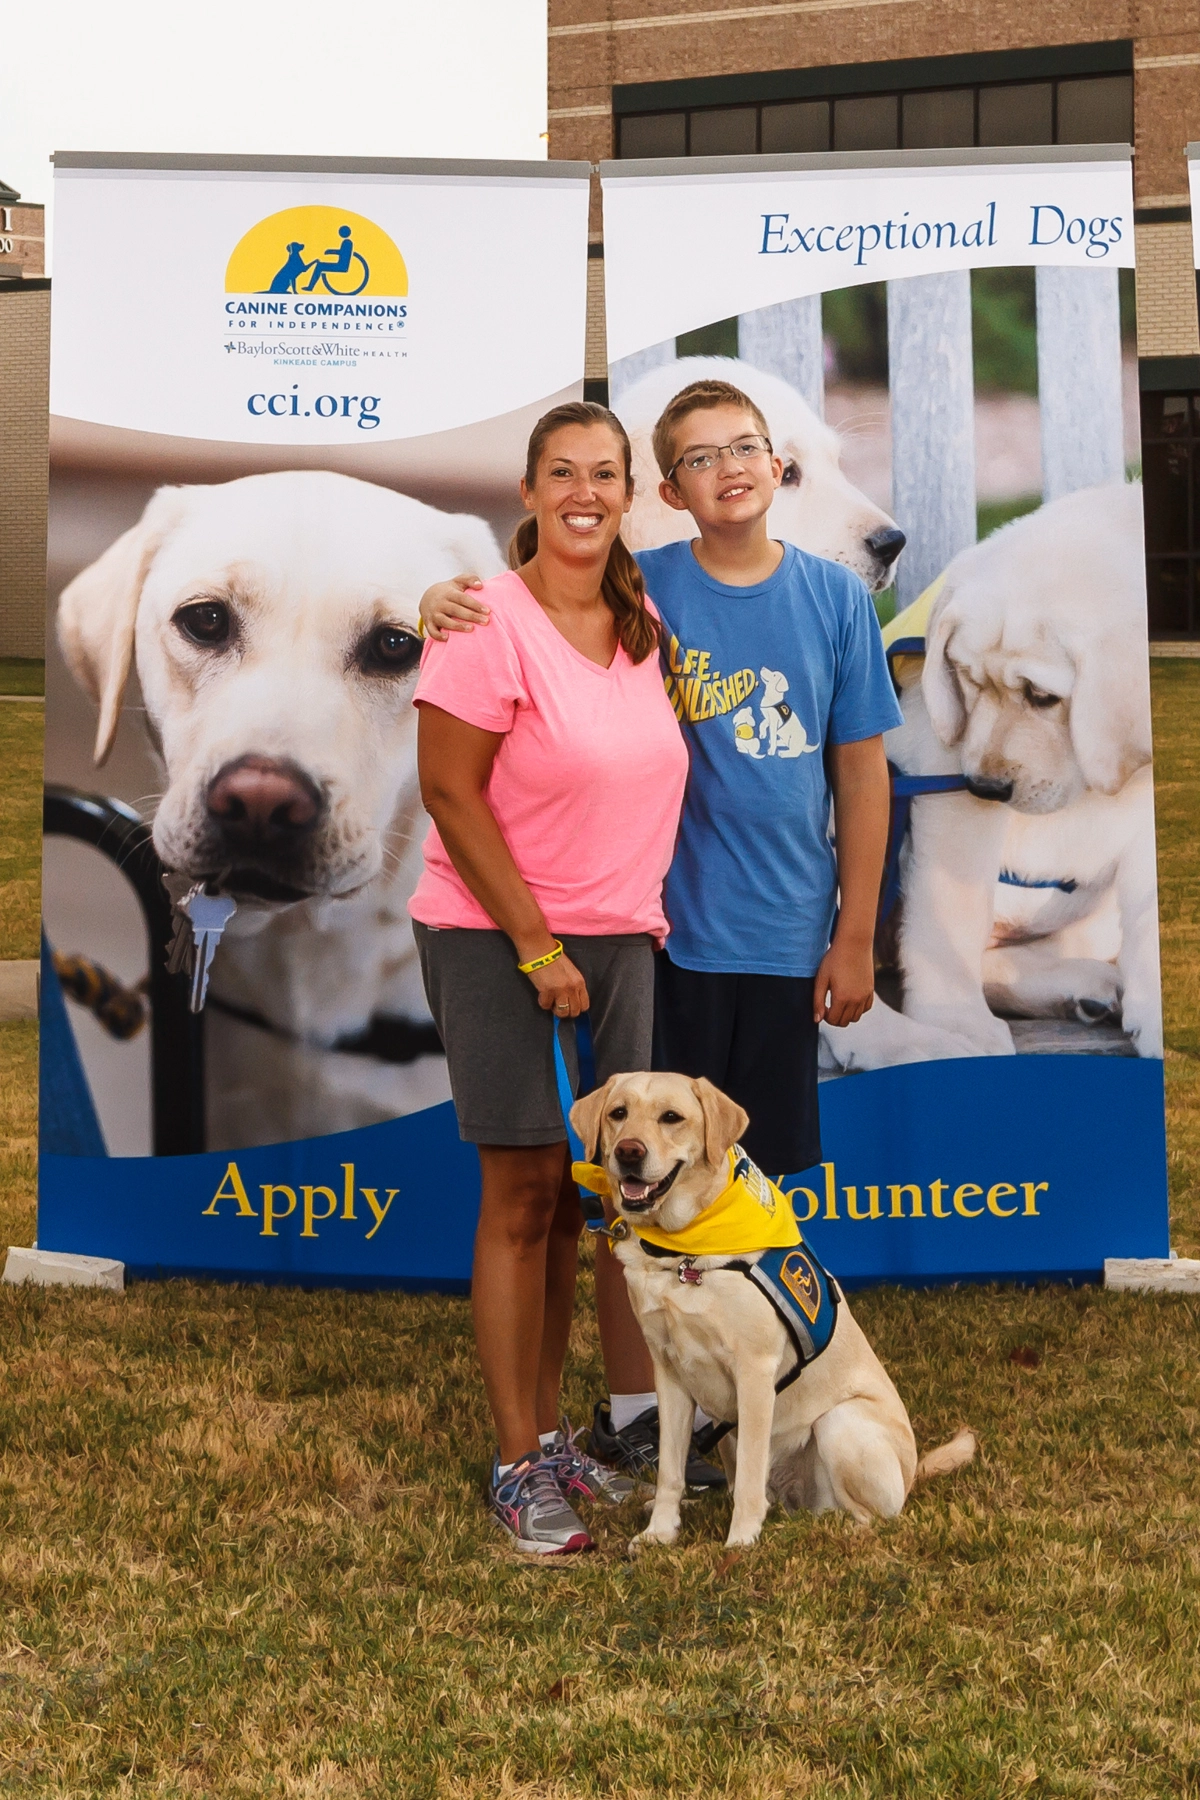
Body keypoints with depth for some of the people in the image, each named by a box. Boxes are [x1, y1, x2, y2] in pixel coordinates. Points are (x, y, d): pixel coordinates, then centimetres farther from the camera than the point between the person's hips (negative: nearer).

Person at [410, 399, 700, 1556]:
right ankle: (516, 1464, 9)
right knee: (523, 1196, -2)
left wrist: (639, 919, 12)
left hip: (618, 939, 6)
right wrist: (538, 945, -14)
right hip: (500, 940, -6)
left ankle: (550, 1430, 23)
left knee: (576, 1193, 11)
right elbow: (450, 793, -14)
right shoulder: (489, 622, -13)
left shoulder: (639, 621, 9)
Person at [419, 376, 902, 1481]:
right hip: (666, 927, -1)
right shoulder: (638, 591, -4)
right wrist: (449, 601, -21)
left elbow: (861, 773, 3)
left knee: (765, 1160, 13)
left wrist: (855, 937, 1)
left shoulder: (834, 597, 0)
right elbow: (522, 613, 4)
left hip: (784, 936, 1)